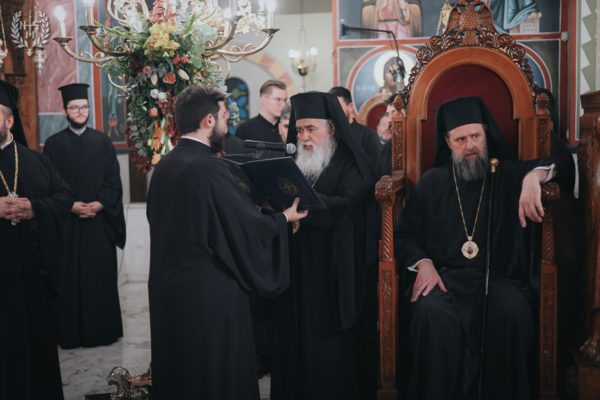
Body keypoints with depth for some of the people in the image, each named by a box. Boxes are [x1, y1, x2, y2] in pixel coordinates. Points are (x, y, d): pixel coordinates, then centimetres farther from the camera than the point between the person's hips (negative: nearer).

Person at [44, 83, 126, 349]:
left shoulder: (102, 142, 7)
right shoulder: (54, 144, 3)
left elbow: (114, 181, 2)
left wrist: (98, 204, -12)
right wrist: (70, 206, -14)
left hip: (100, 220, 1)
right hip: (67, 221, -1)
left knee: (102, 275, 4)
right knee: (70, 278, 2)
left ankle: (104, 329, 14)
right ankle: (72, 332, 11)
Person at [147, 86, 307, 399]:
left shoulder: (164, 166, 4)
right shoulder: (210, 168, -21)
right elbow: (250, 226, -17)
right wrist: (284, 217, 3)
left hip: (169, 285, 8)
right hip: (210, 291, -8)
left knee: (179, 371, 19)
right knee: (218, 374, 7)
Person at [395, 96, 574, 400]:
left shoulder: (510, 175, 12)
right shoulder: (432, 182, 16)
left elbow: (564, 162, 1)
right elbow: (404, 234, 17)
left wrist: (534, 175, -21)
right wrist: (423, 263, -4)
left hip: (500, 277, 0)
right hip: (446, 277, 1)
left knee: (512, 311, -35)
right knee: (431, 312, -34)